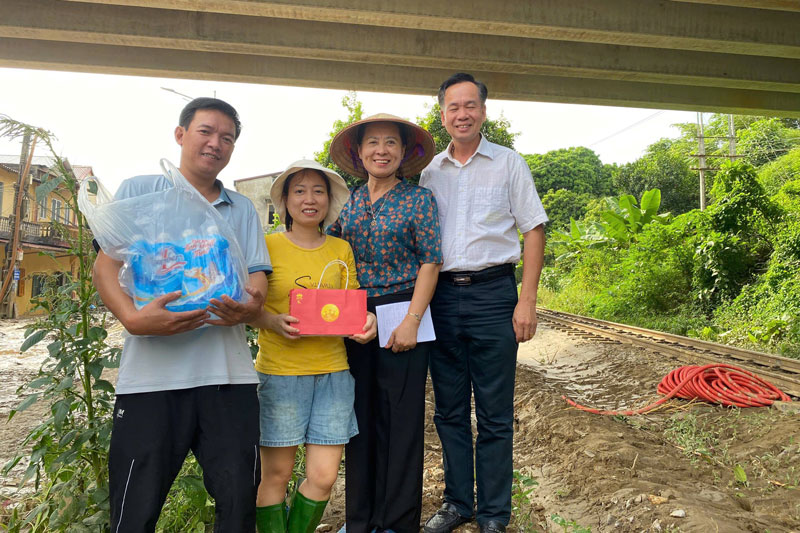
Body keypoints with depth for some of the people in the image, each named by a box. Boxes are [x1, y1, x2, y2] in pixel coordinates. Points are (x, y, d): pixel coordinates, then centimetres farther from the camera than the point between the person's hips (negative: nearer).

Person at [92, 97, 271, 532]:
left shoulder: (243, 210, 18)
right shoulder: (138, 192, 10)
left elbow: (257, 276, 11)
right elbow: (106, 265, 1)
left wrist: (249, 306, -14)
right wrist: (133, 318, -19)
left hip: (228, 371, 3)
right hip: (151, 371, -2)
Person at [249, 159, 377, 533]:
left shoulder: (341, 249, 10)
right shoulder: (268, 246, 0)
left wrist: (366, 320, -7)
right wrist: (274, 322, -17)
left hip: (333, 370, 3)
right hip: (280, 371, -3)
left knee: (324, 476, 5)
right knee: (276, 474, 5)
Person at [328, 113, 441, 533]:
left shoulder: (419, 200, -2)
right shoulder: (349, 202, 9)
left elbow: (430, 262, -7)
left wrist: (411, 321, -15)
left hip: (402, 316, -4)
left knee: (401, 417, 3)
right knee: (361, 416, 11)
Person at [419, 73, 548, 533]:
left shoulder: (508, 163, 5)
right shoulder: (430, 172, 12)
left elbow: (533, 230, 1)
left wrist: (527, 300, -8)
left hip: (492, 293, -3)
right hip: (441, 295, 3)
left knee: (495, 414, 3)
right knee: (449, 410, 11)